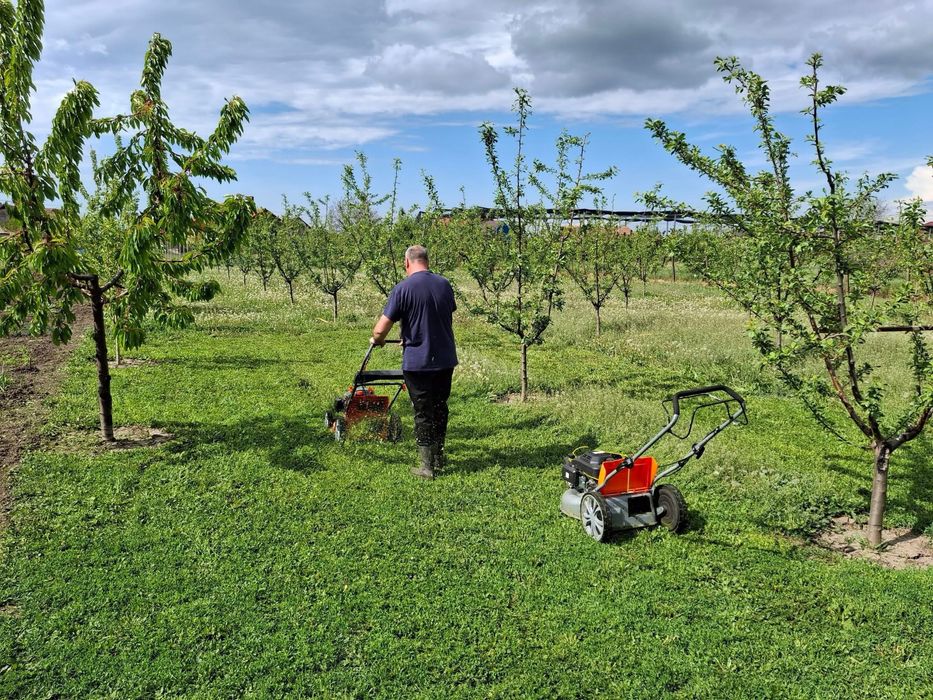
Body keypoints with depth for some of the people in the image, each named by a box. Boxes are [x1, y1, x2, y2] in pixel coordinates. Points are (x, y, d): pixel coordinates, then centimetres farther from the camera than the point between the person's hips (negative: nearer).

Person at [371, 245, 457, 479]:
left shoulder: (403, 288, -13)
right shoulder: (445, 285, 3)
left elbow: (380, 330, -13)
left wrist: (377, 340, 11)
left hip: (418, 363, -4)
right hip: (446, 360, 5)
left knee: (423, 413, 5)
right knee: (440, 408, 18)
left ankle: (426, 466, 11)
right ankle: (439, 457, 30)